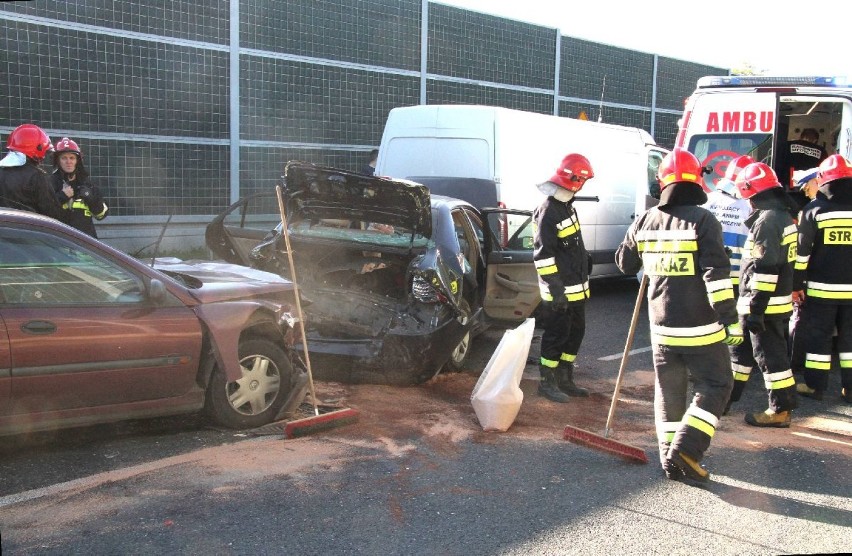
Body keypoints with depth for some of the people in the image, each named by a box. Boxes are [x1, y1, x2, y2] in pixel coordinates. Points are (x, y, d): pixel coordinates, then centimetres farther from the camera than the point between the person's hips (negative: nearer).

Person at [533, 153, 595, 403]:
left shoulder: (567, 206, 12)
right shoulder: (548, 211, -19)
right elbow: (543, 254, -22)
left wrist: (583, 277, 25)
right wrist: (556, 287, -23)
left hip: (576, 288, 10)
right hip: (560, 291, -10)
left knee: (576, 333, 16)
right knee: (556, 335, -1)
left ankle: (564, 379, 28)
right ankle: (547, 382, 12)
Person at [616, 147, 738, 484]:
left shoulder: (646, 222, 3)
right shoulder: (702, 220, -13)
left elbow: (625, 263, 17)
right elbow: (717, 274, -18)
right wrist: (729, 319, -13)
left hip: (663, 328, 5)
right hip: (701, 329, -5)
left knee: (669, 391, 14)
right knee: (714, 386, 8)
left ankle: (672, 460, 16)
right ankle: (685, 449, -4)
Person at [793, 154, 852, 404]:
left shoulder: (815, 209, -5)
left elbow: (802, 250, -5)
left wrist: (796, 284, 1)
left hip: (821, 287, -3)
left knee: (817, 336, 6)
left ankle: (815, 385, 9)